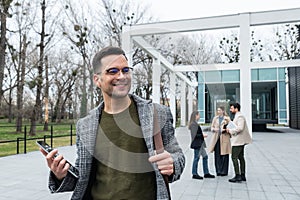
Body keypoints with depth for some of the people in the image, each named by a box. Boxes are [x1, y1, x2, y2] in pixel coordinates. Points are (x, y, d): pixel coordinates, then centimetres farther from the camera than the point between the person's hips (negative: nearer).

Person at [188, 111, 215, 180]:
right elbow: (195, 135, -21)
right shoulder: (194, 124, -17)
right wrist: (203, 135, -11)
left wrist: (202, 134, 10)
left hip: (200, 143, 11)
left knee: (205, 156, 14)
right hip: (197, 144, -11)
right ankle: (194, 174, 11)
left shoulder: (195, 124, 14)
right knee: (196, 158, -1)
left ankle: (206, 173, 23)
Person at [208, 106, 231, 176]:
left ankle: (224, 171, 10)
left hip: (224, 138, -3)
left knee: (224, 155, -1)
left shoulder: (227, 118, 2)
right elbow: (212, 127, 16)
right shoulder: (215, 118, 13)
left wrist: (225, 129, -21)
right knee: (217, 155, 3)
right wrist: (214, 129, -5)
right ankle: (218, 171, 13)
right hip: (217, 138, 3)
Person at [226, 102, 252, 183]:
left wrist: (230, 130, -17)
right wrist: (230, 129, 9)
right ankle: (242, 175, 19)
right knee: (240, 157, 13)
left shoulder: (240, 116, -15)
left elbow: (240, 128, -26)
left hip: (238, 140, -11)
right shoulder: (237, 116, 18)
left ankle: (238, 176, -7)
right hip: (239, 140, 11)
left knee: (234, 157, -9)